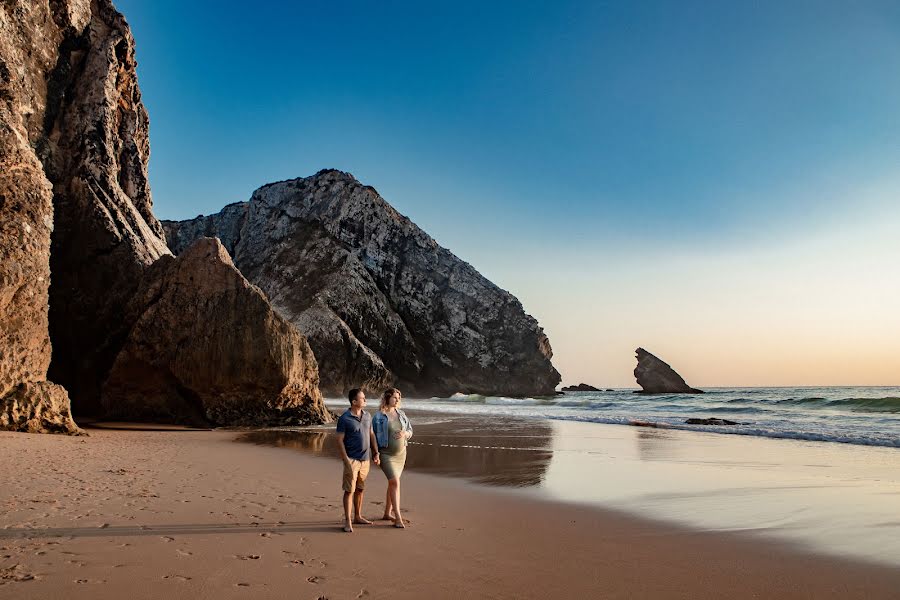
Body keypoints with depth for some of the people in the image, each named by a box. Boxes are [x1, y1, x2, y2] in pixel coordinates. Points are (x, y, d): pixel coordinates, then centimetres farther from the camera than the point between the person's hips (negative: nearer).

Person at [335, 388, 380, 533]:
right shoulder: (344, 419, -12)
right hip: (352, 459, -6)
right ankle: (347, 522, 5)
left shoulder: (367, 416, 7)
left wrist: (376, 453, 12)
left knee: (360, 489, 14)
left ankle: (358, 517, 26)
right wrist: (346, 460, -16)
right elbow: (340, 440, -11)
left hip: (365, 459, 6)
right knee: (349, 490, -2)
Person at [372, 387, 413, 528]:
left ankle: (387, 513, 27)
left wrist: (404, 434, -13)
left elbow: (410, 431, 10)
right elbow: (372, 435, -4)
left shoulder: (401, 414, 5)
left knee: (393, 483, 13)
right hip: (386, 454, -5)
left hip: (401, 453, 6)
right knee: (395, 482, -13)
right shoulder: (379, 416, -9)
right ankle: (398, 517, -10)